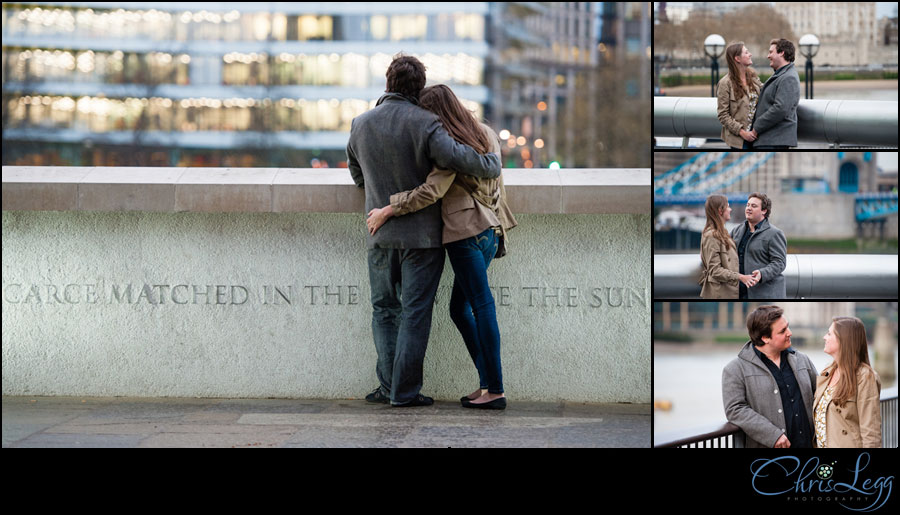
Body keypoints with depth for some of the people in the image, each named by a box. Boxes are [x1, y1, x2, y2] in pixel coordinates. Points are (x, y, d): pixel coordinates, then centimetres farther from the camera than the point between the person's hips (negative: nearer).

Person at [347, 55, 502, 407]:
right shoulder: (424, 123, -11)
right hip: (421, 235, -4)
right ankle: (405, 391, 0)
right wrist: (492, 165, -8)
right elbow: (454, 155, -25)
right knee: (415, 312, 1)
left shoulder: (361, 124, 5)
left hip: (380, 236, 4)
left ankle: (389, 386, 7)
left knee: (385, 310, 13)